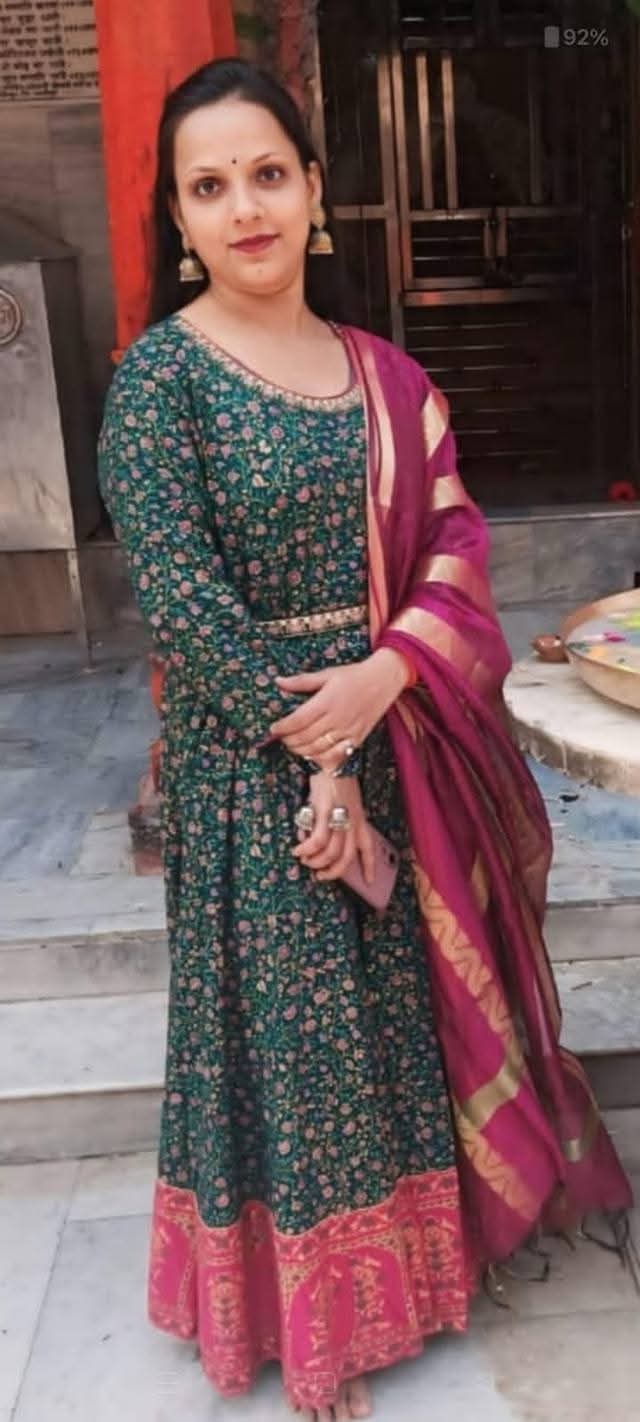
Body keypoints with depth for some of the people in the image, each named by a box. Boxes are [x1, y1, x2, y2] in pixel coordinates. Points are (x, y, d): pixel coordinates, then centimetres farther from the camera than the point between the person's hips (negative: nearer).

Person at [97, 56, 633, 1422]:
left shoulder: (380, 372, 6)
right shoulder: (159, 372, -9)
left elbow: (454, 540, 2)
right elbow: (179, 598, -15)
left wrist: (385, 674, -16)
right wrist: (311, 759, -17)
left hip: (397, 733, 5)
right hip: (252, 757, -5)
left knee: (412, 990, 17)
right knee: (289, 1021, 8)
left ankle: (417, 1237, 44)